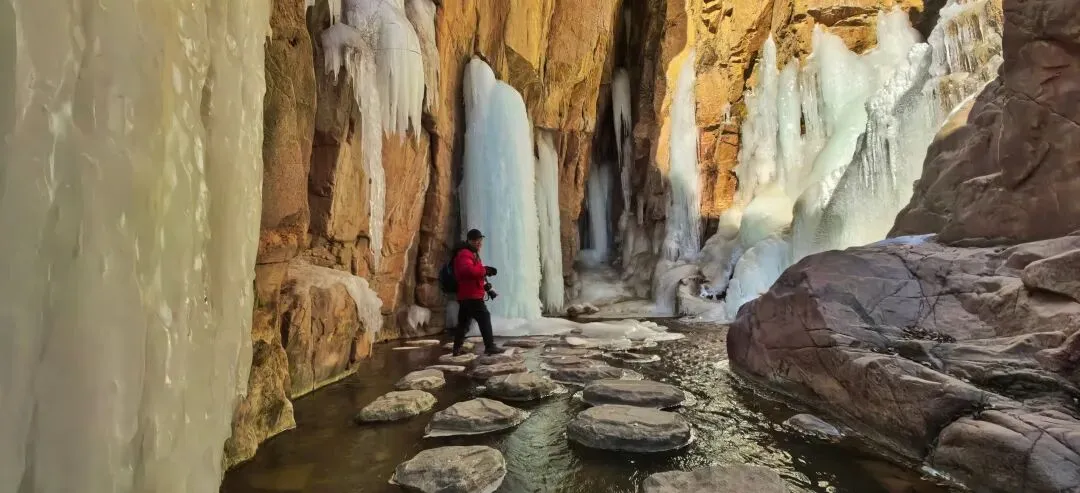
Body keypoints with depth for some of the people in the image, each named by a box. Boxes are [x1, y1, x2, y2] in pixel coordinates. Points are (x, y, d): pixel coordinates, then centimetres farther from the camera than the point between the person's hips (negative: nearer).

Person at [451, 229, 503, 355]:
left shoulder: (472, 254, 23)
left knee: (463, 322, 12)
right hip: (471, 296, -11)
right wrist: (485, 270, -25)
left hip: (466, 295, 11)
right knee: (484, 318, -9)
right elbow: (468, 270, -32)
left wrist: (486, 287, 17)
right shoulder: (465, 254, -12)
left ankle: (457, 349, 16)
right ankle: (490, 346, -9)